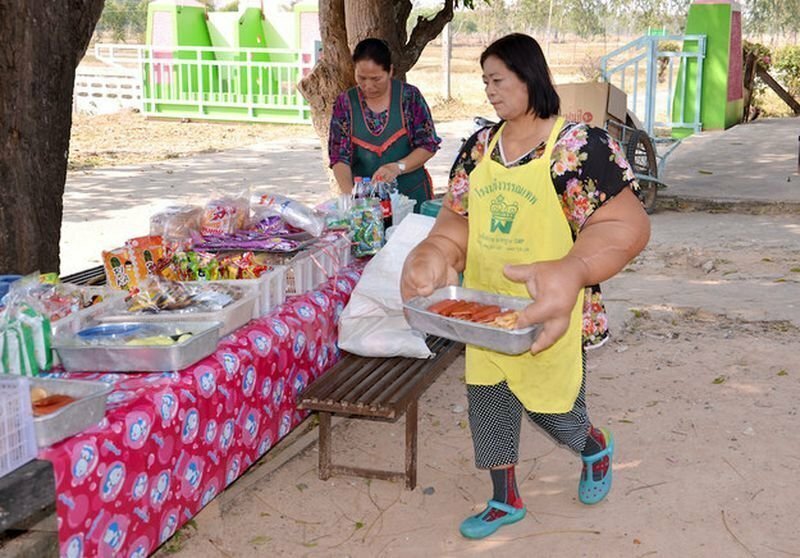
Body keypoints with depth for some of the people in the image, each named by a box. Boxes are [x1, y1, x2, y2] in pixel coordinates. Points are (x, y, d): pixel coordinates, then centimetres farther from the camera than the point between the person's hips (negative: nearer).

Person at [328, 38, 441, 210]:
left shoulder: (409, 96, -2)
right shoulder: (345, 103, 1)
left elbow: (429, 145, -2)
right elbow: (339, 156, -3)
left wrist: (398, 167, -18)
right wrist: (348, 192, -21)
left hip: (411, 194, -1)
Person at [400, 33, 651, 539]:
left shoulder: (580, 146, -15)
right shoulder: (480, 146, 4)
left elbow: (627, 225, -20)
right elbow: (458, 218, 8)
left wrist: (570, 272, -37)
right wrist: (433, 257, -14)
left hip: (545, 317, -5)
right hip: (485, 311, 6)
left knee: (550, 406, 10)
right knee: (488, 402, 13)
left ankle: (597, 448, 45)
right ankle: (505, 501, 35)